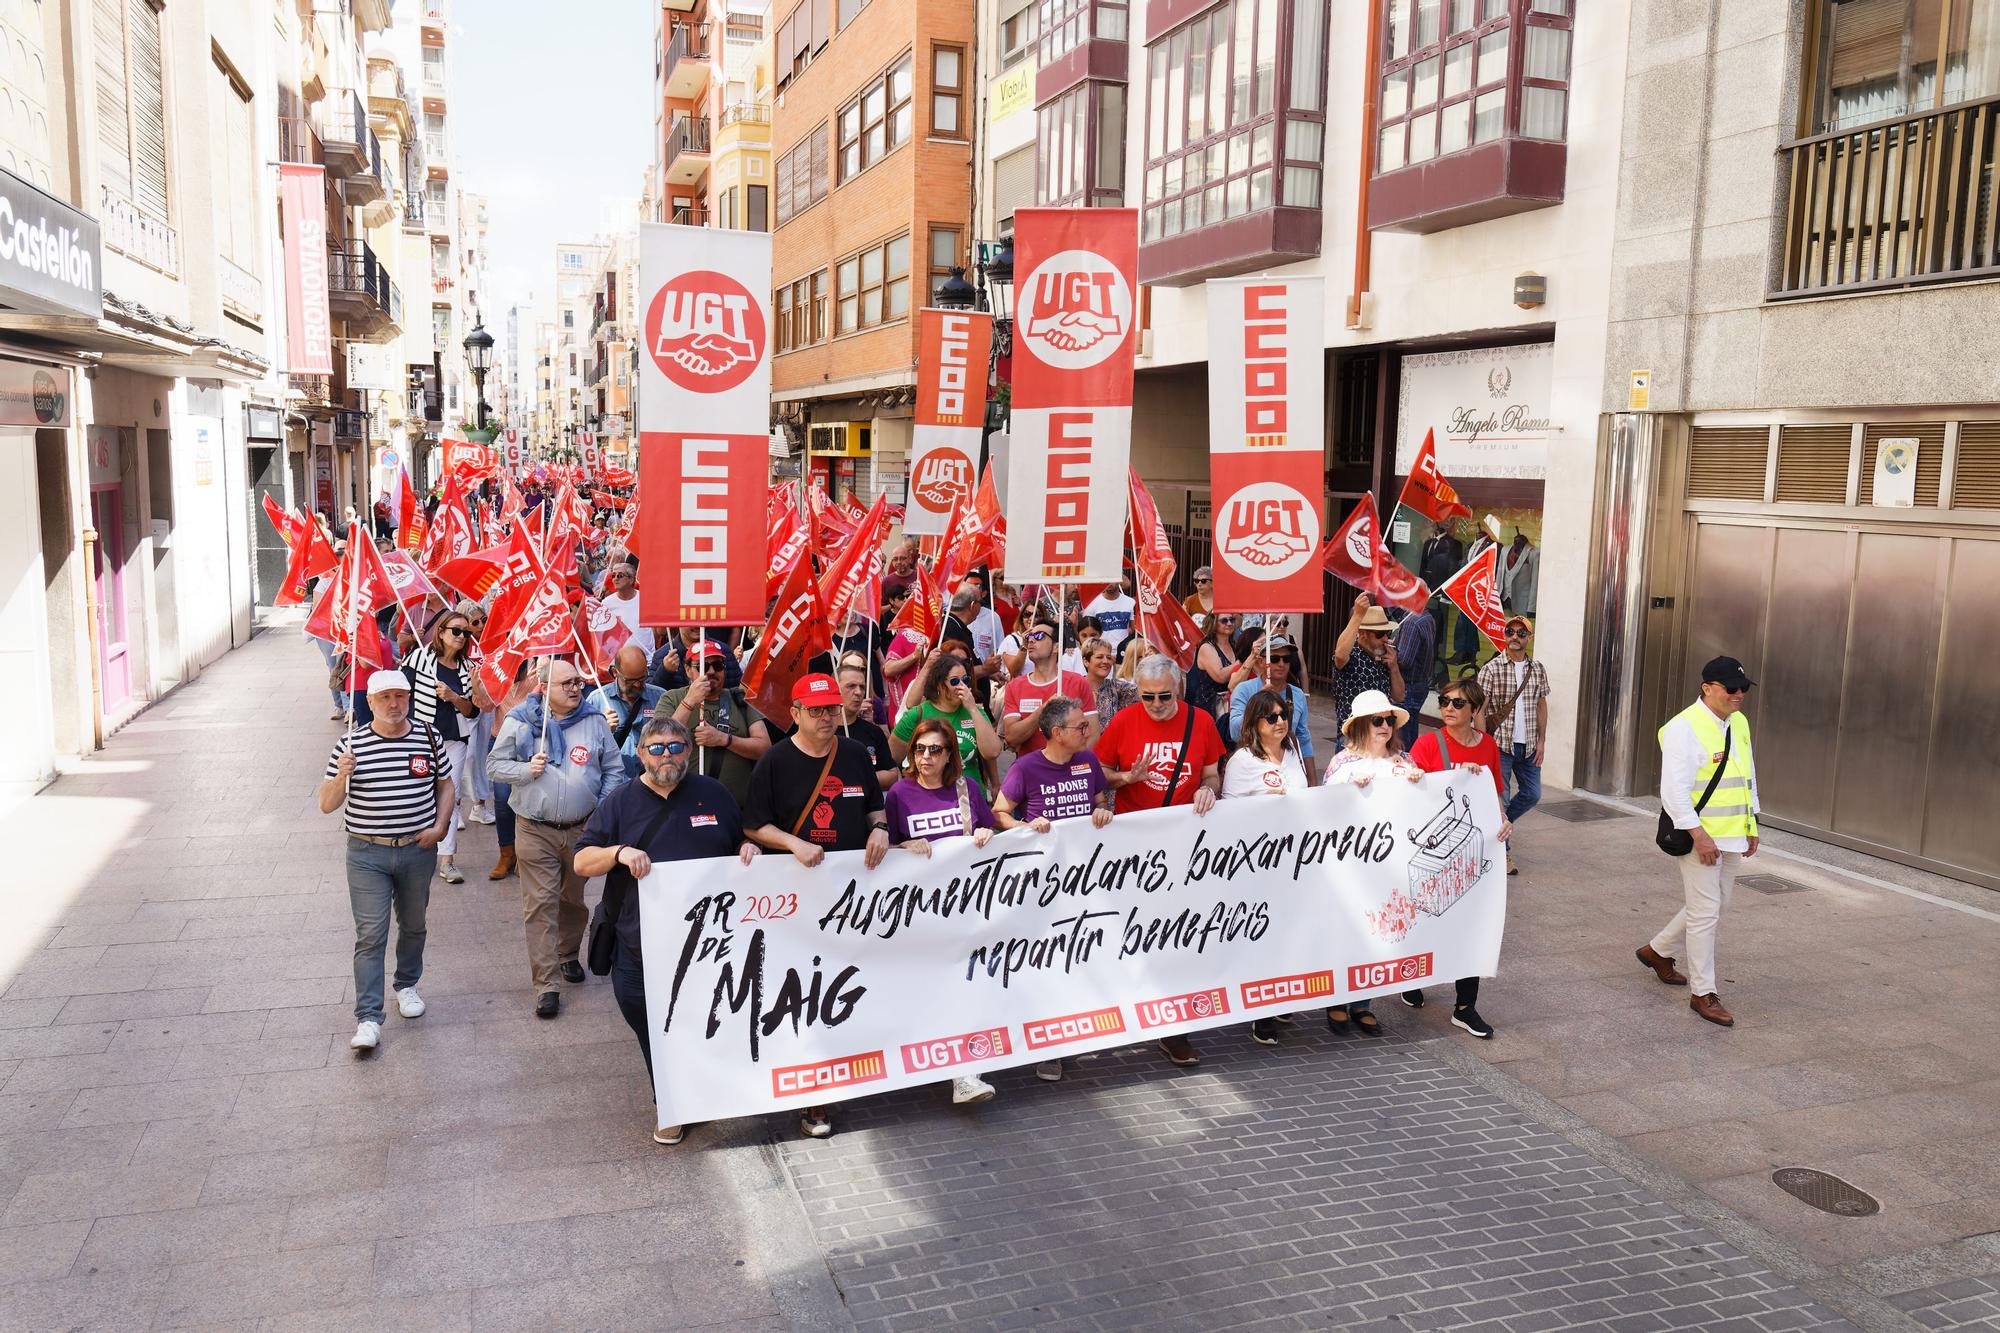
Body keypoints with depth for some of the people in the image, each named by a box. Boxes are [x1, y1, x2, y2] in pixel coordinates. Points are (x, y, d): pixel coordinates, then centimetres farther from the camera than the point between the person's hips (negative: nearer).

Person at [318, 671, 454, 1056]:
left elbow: (445, 784, 12)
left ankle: (407, 986, 41)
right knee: (370, 935, -4)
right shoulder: (350, 744, -7)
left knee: (413, 926, 18)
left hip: (418, 850, 3)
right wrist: (341, 777, -25)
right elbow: (326, 805, -5)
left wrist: (439, 826, -1)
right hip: (367, 854, -2)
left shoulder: (429, 737, -1)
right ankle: (368, 1018, -1)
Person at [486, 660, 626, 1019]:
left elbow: (614, 769, 9)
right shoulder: (520, 721, -2)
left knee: (575, 898, 16)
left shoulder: (594, 722, 3)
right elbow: (495, 765, 3)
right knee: (541, 905, -5)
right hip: (535, 831, -2)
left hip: (583, 829, 3)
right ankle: (546, 985, -2)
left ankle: (568, 956, 41)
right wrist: (527, 770, -14)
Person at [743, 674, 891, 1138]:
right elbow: (756, 825, -3)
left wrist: (880, 829, -1)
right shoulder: (775, 761, -4)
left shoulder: (855, 755, 9)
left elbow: (874, 806, 20)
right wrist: (794, 843, -19)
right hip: (797, 888, -4)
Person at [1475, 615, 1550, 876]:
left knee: (1532, 793, 8)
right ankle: (1503, 849, 8)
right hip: (1499, 744, -5)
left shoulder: (1537, 669, 8)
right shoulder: (1492, 668, -6)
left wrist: (1541, 741, 6)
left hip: (1528, 746, 5)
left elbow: (1542, 706, 12)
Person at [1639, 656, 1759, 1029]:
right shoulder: (1685, 727, -17)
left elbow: (1748, 777, 20)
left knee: (1715, 907, 17)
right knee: (1705, 912, -3)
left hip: (1732, 837, 9)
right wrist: (1699, 834, -23)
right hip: (1700, 837, -9)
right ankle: (1703, 993, 8)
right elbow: (1674, 789, -21)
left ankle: (1658, 951, 37)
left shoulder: (1739, 723, 10)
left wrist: (1751, 827, 18)